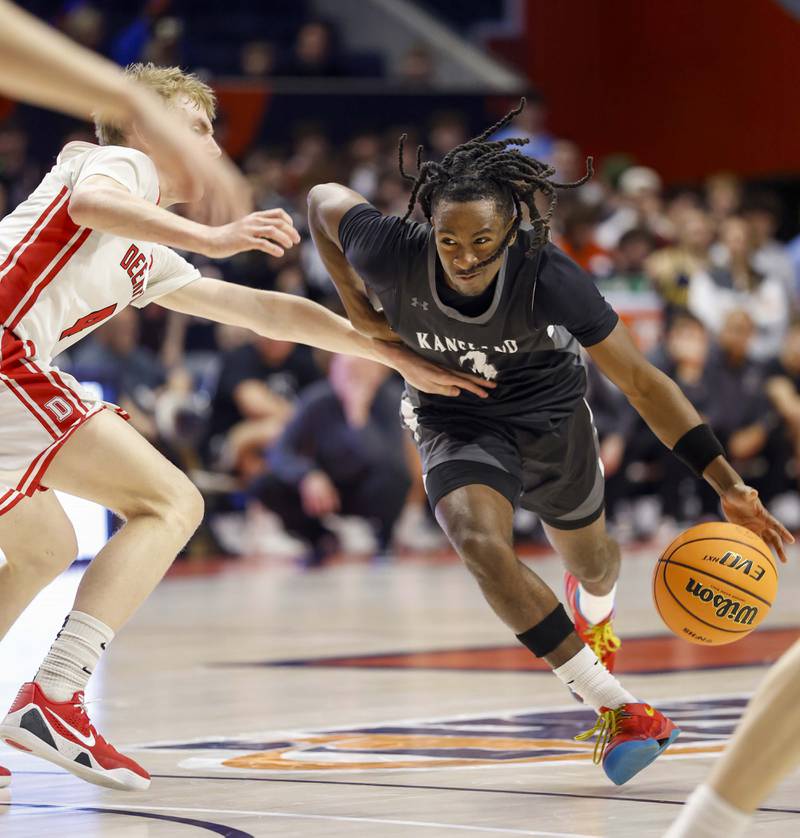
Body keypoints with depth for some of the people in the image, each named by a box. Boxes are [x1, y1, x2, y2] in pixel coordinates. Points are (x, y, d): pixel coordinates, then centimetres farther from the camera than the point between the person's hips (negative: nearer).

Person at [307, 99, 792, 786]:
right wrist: (357, 309, -12)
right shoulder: (393, 255, -32)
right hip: (457, 420, -1)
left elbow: (642, 381, -27)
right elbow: (325, 199, -9)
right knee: (480, 542, -30)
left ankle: (594, 607, 65)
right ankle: (618, 709, -25)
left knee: (590, 558, 22)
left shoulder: (548, 277, -34)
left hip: (549, 415, 1)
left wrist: (727, 485, -31)